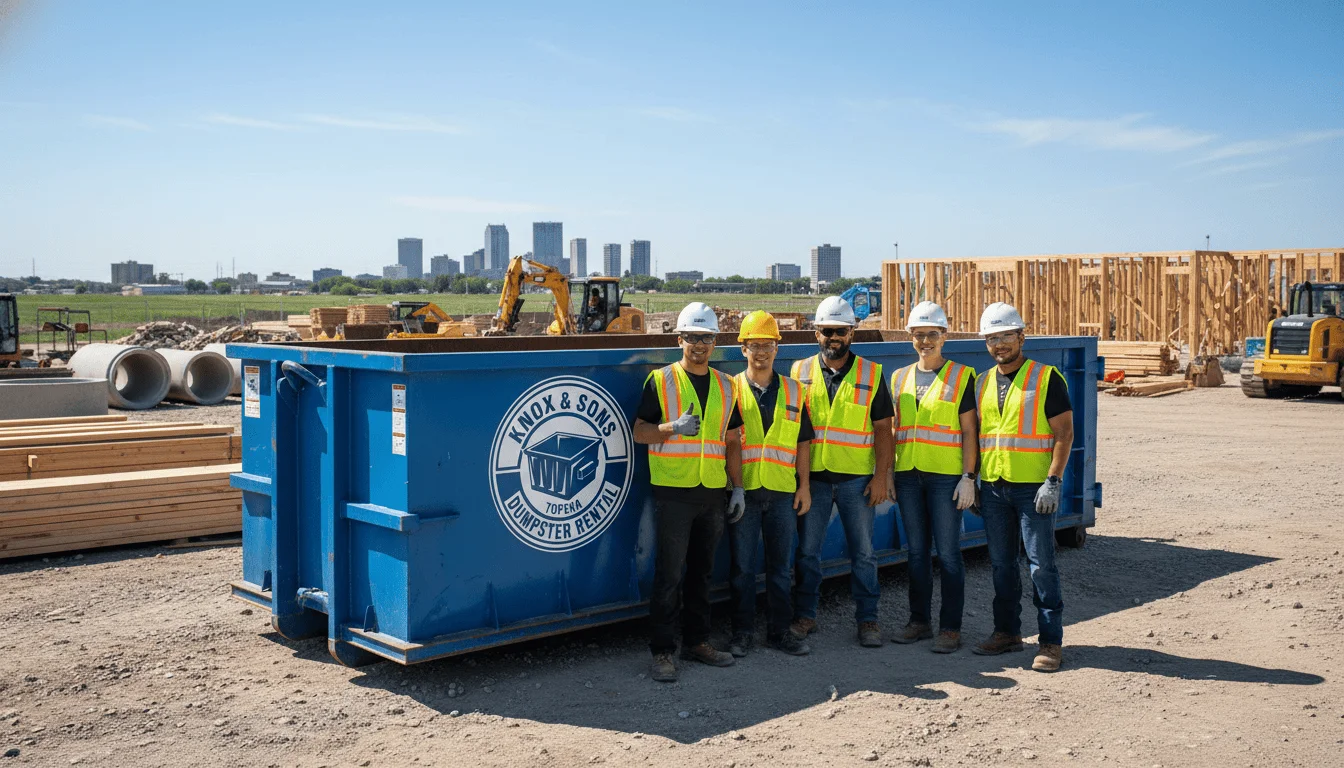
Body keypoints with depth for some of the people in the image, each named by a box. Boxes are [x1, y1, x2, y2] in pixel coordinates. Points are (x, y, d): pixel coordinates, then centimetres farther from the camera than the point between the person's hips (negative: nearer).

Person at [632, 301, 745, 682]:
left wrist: (737, 486, 9)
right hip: (673, 493, -4)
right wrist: (673, 427, -21)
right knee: (669, 575, -3)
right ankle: (663, 651, 4)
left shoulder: (725, 386, 12)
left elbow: (732, 441, 16)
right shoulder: (661, 380, -1)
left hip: (713, 493, 5)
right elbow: (639, 431, -4)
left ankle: (697, 641, 23)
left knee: (702, 572, 12)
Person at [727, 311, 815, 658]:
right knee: (742, 567, 4)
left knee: (780, 566, 9)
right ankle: (742, 632, 15)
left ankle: (779, 630, 20)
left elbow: (802, 442, 11)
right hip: (742, 491, -2)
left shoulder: (793, 391, 9)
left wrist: (804, 486, 4)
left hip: (782, 491, 2)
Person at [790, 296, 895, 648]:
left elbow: (882, 427, 2)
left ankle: (867, 619, 16)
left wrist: (881, 475, -5)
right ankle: (805, 615, 20)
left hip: (857, 477, -1)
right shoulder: (800, 371, 4)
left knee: (863, 552, 6)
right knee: (807, 551, 8)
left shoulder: (871, 374, 2)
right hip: (812, 476, 1)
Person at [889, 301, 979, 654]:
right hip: (908, 475, 5)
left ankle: (950, 628, 6)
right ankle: (919, 621, 20)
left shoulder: (961, 376, -1)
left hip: (945, 475, -4)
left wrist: (968, 477, -10)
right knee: (916, 551, 11)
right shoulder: (900, 378, 12)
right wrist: (888, 473, 11)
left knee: (948, 553, -1)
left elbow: (968, 431, -4)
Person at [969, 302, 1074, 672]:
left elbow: (1064, 432, -8)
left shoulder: (1047, 378, -5)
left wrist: (1053, 481, -16)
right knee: (1001, 564, 12)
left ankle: (1051, 641, 3)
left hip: (1034, 487, -6)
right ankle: (1007, 631, 23)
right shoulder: (982, 382, 13)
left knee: (1041, 564, -4)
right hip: (993, 487, 6)